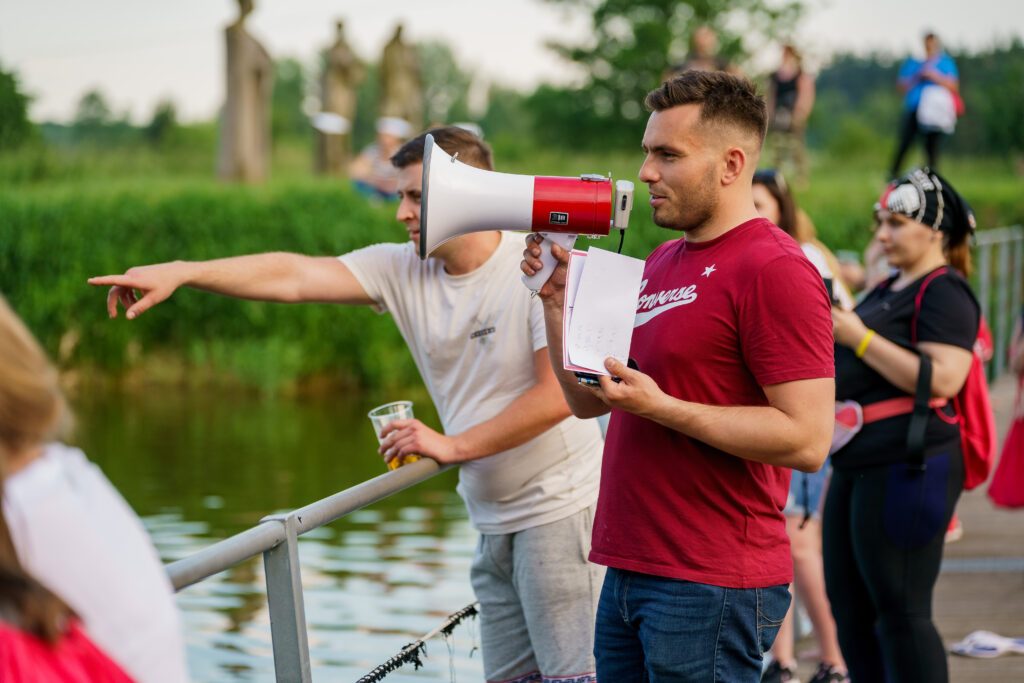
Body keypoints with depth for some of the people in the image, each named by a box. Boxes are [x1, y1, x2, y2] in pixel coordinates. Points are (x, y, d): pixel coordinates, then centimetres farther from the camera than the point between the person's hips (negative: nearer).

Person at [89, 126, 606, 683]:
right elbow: (293, 276, -6)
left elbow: (559, 397, -20)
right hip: (493, 521, 6)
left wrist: (452, 445, -13)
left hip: (559, 507, -6)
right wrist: (180, 273, -17)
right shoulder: (403, 270, 2)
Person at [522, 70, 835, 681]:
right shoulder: (661, 263, 16)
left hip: (712, 586, -9)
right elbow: (588, 400, 19)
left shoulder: (775, 269, -12)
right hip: (628, 573, 9)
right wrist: (559, 297, 6)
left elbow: (808, 438, -20)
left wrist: (660, 407, -20)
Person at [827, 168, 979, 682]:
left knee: (900, 612, -9)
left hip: (908, 466, -10)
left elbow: (942, 379, -23)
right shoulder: (888, 289, 21)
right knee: (848, 606, 12)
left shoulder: (944, 292, -9)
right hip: (857, 466, 10)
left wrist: (858, 337, -19)